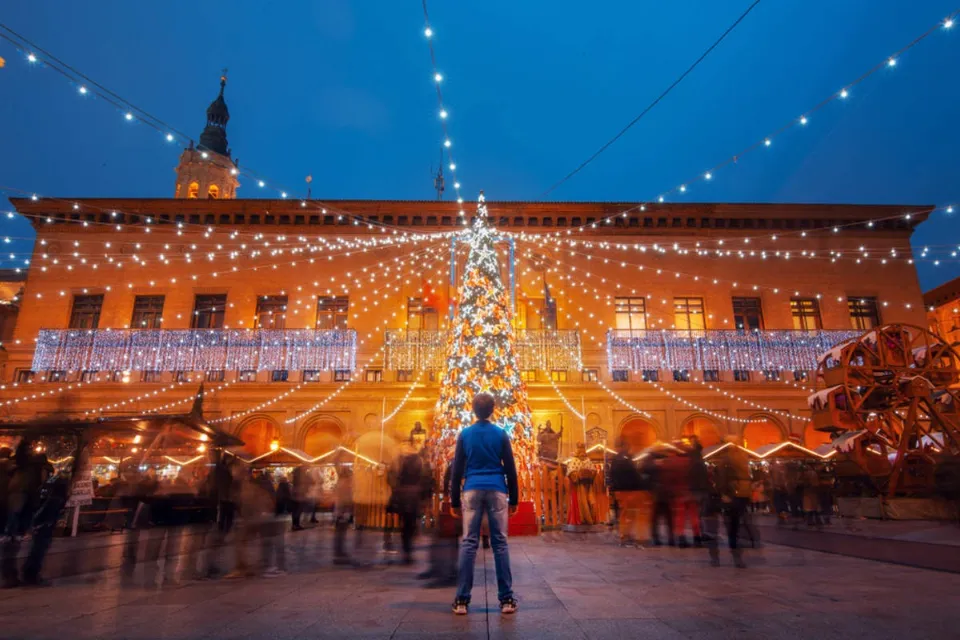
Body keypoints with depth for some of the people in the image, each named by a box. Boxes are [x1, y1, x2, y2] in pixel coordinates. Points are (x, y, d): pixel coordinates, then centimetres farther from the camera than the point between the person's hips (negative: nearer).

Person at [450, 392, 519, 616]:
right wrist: (514, 498, 11)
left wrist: (454, 501, 10)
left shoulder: (464, 434, 5)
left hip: (472, 490, 1)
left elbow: (457, 470, 5)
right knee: (500, 543, 3)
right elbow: (511, 469, 3)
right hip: (497, 490, 0)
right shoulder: (501, 434, 3)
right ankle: (506, 599, 5)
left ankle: (462, 600, 2)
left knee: (469, 543, 2)